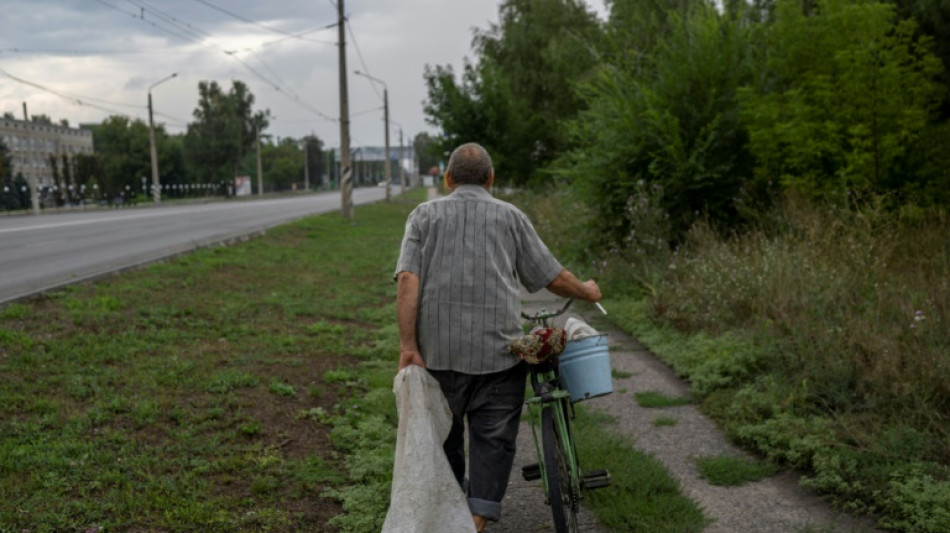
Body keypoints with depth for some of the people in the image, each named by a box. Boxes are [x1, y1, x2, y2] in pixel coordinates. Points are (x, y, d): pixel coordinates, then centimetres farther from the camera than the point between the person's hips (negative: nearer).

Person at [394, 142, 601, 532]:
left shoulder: (425, 214, 7)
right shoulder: (510, 216, 6)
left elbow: (407, 280, -7)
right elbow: (553, 278, 8)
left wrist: (408, 346, -9)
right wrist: (587, 292, 27)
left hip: (438, 349, 2)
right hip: (498, 349, -1)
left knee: (444, 435, 18)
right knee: (493, 437, 7)